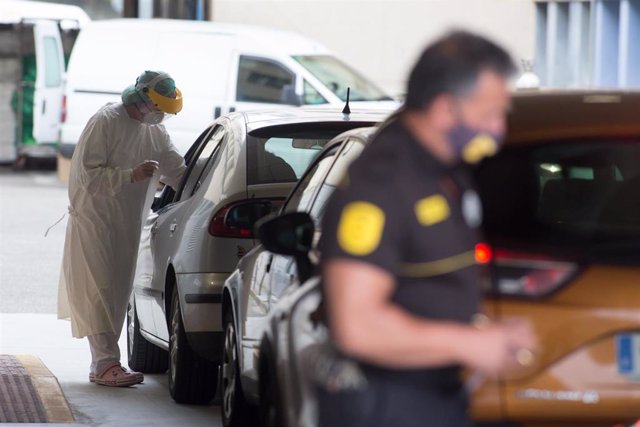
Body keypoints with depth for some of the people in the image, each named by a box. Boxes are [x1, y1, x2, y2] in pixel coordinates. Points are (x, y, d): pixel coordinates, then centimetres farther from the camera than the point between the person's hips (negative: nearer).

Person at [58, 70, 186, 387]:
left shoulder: (155, 132, 9)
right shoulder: (105, 122, -14)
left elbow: (178, 172, 14)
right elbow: (88, 174, -20)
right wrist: (131, 175, -28)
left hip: (127, 224, 8)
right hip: (94, 220, -8)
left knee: (118, 292, 9)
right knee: (99, 291, -13)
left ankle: (103, 362, 15)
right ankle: (105, 363, -19)